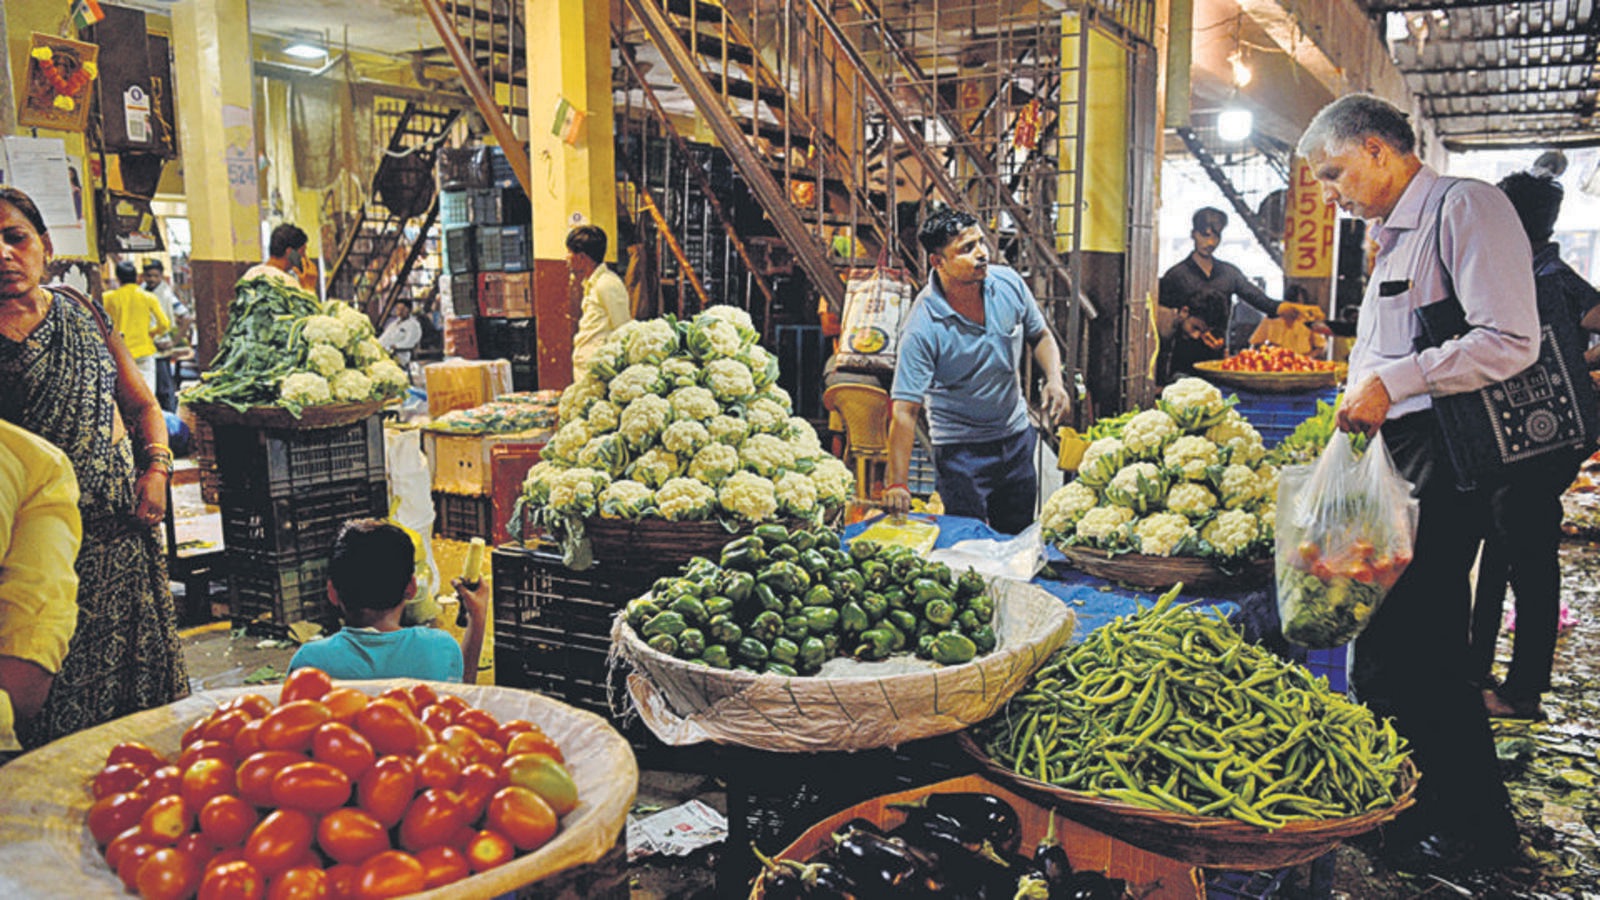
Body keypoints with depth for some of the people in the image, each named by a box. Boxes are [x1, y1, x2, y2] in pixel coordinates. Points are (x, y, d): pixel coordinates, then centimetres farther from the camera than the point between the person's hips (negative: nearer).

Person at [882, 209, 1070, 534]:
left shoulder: (1009, 283, -9)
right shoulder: (922, 328, -25)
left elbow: (1040, 336, 9)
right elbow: (904, 410, -27)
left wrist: (1054, 380, -10)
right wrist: (896, 484, -34)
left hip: (1017, 436, 5)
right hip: (960, 448, -5)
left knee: (1020, 540, 16)